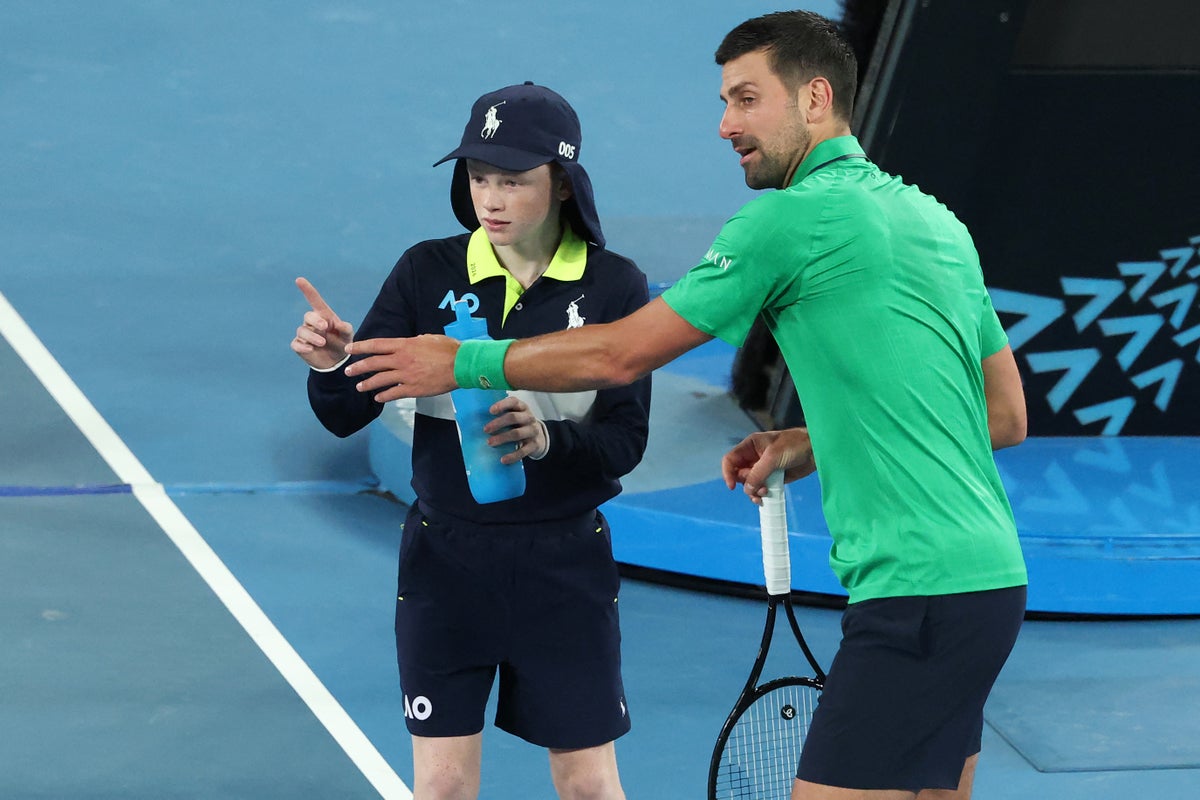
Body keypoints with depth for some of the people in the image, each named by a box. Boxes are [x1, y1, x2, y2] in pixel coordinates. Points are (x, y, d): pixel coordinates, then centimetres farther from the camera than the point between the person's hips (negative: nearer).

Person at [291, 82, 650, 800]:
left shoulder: (615, 288, -6)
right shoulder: (429, 273, -3)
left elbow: (626, 442, -9)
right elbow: (347, 415, -5)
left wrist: (548, 439, -29)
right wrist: (330, 367, -27)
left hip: (564, 562, -1)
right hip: (446, 558, 1)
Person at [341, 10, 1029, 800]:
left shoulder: (795, 216, -9)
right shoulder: (939, 222, 16)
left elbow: (619, 355, -4)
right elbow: (1008, 415, 20)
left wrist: (462, 362, 8)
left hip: (918, 597, -10)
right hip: (985, 579, 10)